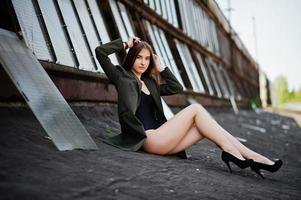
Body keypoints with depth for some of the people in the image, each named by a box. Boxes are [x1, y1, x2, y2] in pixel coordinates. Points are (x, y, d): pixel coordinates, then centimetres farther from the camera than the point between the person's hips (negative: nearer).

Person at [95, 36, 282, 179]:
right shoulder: (122, 77, 6)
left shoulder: (149, 82, 25)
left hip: (160, 139, 8)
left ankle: (252, 157, -14)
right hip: (149, 138, -7)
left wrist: (160, 68, 20)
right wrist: (125, 44, 6)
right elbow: (100, 51, -3)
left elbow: (177, 87, 25)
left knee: (205, 125, -7)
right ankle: (231, 151, -15)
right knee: (195, 109, -12)